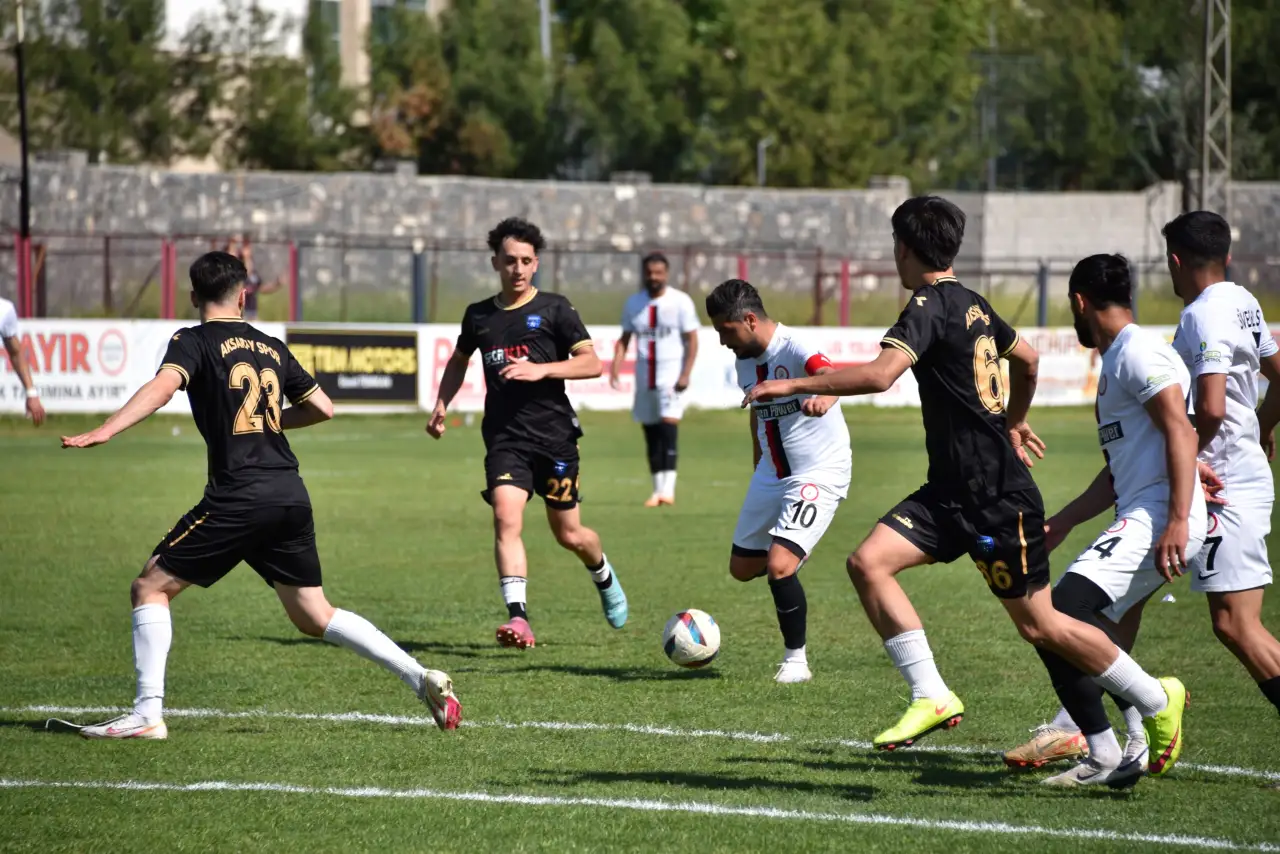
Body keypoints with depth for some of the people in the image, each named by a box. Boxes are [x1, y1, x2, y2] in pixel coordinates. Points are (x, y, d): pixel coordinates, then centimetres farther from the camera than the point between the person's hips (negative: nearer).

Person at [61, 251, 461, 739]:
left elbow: (163, 385, -18)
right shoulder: (271, 348, 19)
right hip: (291, 495, 6)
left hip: (238, 496, -6)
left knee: (150, 587, 5)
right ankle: (422, 680, 8)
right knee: (314, 616, 17)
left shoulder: (195, 341, 1)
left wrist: (103, 432, -28)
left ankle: (148, 713, -6)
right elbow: (322, 408, 22)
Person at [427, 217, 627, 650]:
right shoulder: (479, 315, 10)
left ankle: (605, 577, 42)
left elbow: (592, 363, -6)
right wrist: (441, 404, 16)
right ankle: (518, 617, -30)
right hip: (505, 438, 2)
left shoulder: (554, 309, 0)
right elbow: (459, 360, 30)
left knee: (570, 535, 7)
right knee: (506, 517, -22)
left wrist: (541, 370, -19)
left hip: (554, 435, -2)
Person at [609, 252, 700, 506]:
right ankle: (658, 489, 16)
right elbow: (625, 338, 12)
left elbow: (692, 340, -4)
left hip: (672, 374, -5)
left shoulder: (680, 301, -4)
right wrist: (615, 366, -4)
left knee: (669, 423, -19)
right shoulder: (633, 303, 9)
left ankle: (668, 488, -23)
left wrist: (686, 374, -14)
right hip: (644, 375, 5)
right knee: (650, 431, 7)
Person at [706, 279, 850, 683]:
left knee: (778, 566, -20)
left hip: (818, 473, -9)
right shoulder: (745, 360, 3)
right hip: (771, 474, 9)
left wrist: (823, 397, -68)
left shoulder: (794, 349, -23)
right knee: (742, 567, 13)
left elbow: (830, 374, -46)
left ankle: (796, 660, -3)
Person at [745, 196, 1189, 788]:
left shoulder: (930, 305, -15)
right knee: (869, 562, -7)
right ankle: (931, 696, -8)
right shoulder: (971, 305, 13)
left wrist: (795, 385, -25)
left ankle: (1157, 700, 16)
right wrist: (1013, 423, 45)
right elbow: (1026, 358, 30)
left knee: (1038, 624, 0)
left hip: (997, 497, -9)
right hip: (953, 493, 9)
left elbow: (880, 374, -30)